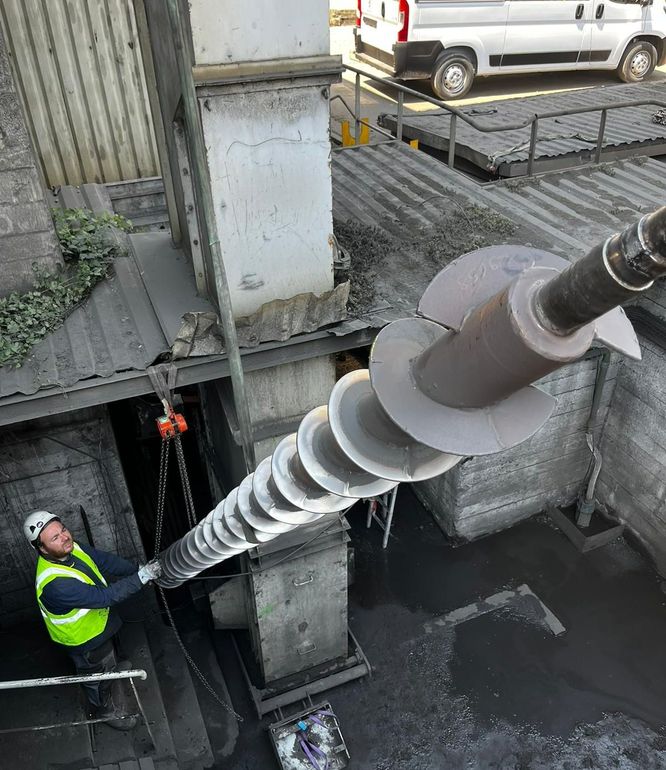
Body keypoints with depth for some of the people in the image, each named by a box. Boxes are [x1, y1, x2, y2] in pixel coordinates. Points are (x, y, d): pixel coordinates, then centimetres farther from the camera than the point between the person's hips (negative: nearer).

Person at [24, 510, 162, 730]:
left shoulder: (71, 548, -19)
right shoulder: (55, 584, -43)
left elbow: (106, 561, -10)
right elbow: (104, 596, -42)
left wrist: (139, 570, -21)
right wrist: (141, 578, -41)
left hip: (99, 619, 7)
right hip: (84, 639, -6)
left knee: (108, 660, 36)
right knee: (99, 675, 22)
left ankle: (111, 669, 67)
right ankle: (104, 711, 49)